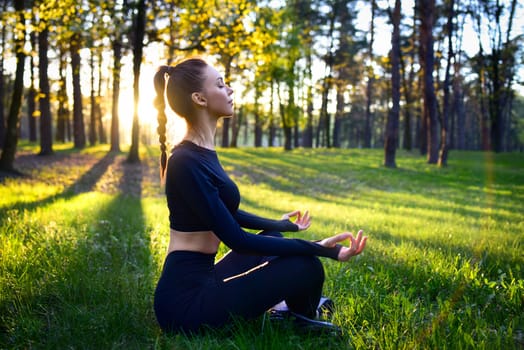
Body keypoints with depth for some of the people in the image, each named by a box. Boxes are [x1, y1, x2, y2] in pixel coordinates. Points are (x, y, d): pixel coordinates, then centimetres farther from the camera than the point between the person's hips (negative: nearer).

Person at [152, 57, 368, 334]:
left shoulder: (202, 153, 9)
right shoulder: (187, 162, -20)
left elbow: (228, 214, 23)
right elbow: (237, 240, -21)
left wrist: (280, 224, 37)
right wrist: (319, 248, -20)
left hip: (198, 282, 10)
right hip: (185, 300, -10)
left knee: (272, 237, 23)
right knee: (307, 267, -13)